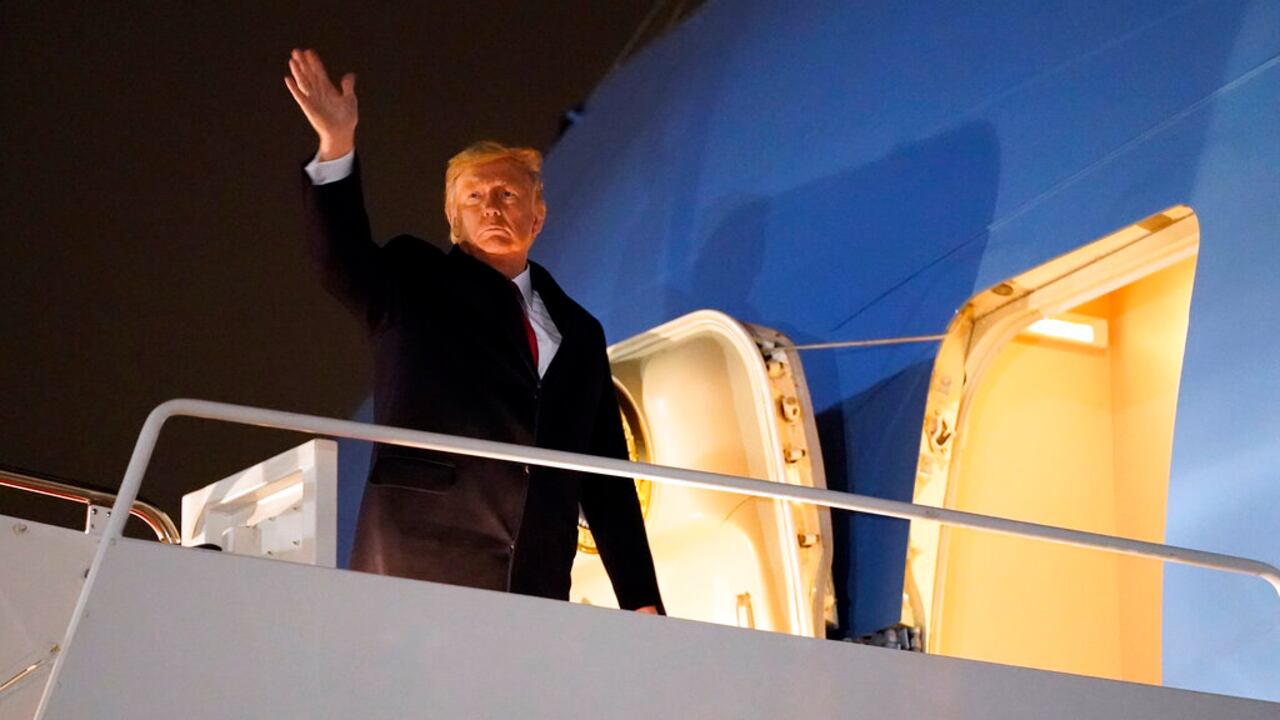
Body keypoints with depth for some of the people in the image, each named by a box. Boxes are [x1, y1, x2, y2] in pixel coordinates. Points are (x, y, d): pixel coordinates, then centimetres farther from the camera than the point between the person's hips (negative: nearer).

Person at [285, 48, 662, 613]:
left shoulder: (579, 333, 23)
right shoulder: (413, 286, 15)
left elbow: (606, 476, 19)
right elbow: (342, 264, -8)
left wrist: (641, 601, 12)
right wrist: (337, 148, -23)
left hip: (537, 588, 3)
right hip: (416, 567, -3)